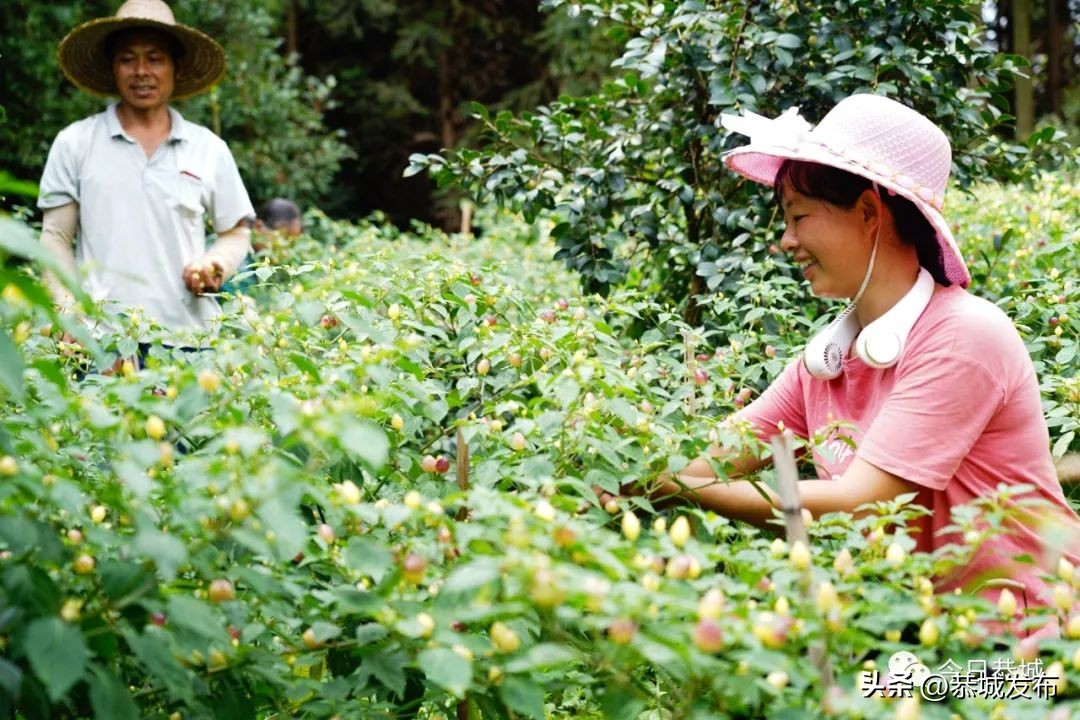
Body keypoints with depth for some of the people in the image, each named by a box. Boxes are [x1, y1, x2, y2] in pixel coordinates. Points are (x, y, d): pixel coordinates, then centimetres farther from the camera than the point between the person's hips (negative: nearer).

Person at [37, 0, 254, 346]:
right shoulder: (75, 143, 7)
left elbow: (236, 233, 17)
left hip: (190, 335, 1)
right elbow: (56, 238, 7)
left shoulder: (210, 149, 10)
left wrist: (216, 263, -5)